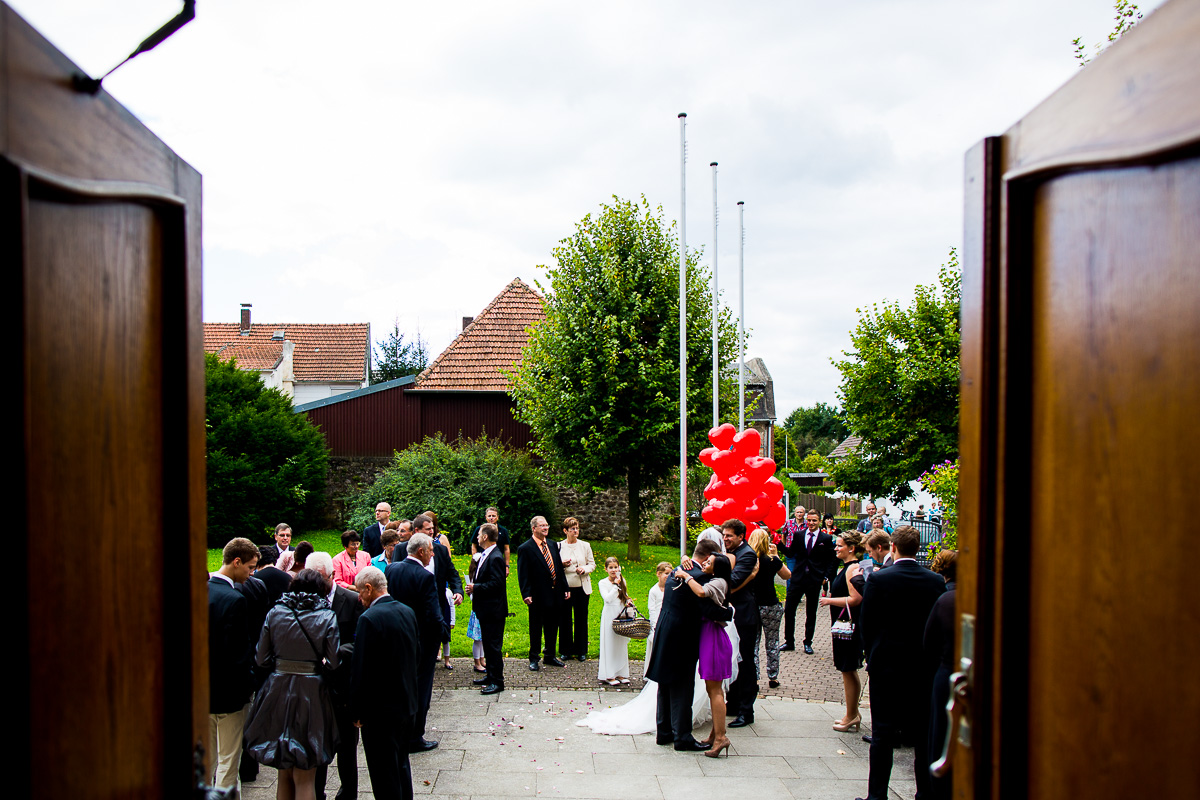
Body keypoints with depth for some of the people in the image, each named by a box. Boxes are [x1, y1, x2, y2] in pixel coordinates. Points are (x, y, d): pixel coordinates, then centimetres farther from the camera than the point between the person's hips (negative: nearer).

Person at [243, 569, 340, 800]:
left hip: (278, 691, 3)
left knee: (285, 774, 16)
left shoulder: (275, 612, 1)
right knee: (305, 778, 4)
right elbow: (333, 663, -9)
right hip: (311, 692, -3)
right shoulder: (327, 616, -6)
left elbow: (261, 658, 3)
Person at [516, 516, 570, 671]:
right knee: (536, 629, 5)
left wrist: (565, 588, 11)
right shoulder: (525, 549, -9)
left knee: (552, 627, 15)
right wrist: (526, 594, -18)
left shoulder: (553, 545, 11)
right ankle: (533, 659, 18)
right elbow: (523, 575, -11)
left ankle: (550, 656, 29)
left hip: (555, 595, 6)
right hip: (538, 597, -6)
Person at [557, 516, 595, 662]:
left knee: (581, 618, 3)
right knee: (565, 618, 2)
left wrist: (584, 569, -12)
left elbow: (592, 564, 9)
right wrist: (562, 565, -14)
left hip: (582, 587, 1)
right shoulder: (559, 546, 5)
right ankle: (566, 650, 15)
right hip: (564, 587, -1)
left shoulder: (585, 546, 8)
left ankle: (581, 651, 14)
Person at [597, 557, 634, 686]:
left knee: (621, 644, 8)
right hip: (609, 616, -5)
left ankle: (620, 673, 16)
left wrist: (628, 601, 0)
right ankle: (608, 675, 3)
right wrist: (616, 585, -17)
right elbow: (607, 598, -17)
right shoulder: (603, 583, -6)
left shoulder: (622, 581, 8)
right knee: (609, 645, -2)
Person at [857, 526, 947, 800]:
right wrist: (928, 657, 13)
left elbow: (865, 624, -7)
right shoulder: (936, 581, -4)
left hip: (886, 666, -2)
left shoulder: (878, 580, -12)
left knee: (883, 734, 4)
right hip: (924, 668, 3)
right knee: (924, 734, 12)